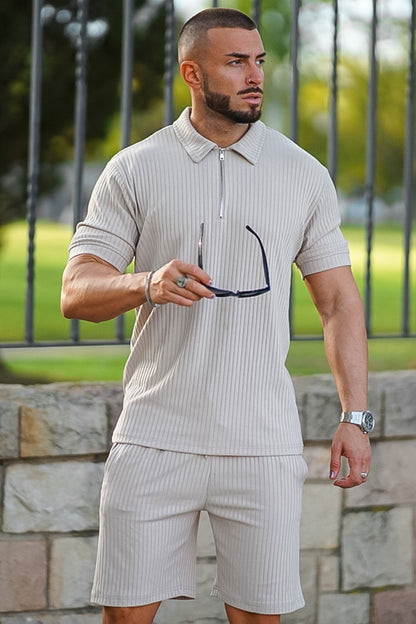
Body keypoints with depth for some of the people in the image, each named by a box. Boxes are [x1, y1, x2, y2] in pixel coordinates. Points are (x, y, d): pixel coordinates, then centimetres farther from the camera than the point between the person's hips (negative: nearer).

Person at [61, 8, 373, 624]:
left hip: (263, 444, 1)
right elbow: (75, 293, 0)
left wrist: (354, 416, 1)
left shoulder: (305, 175, 8)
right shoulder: (134, 170, 4)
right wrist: (148, 284, -21)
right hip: (154, 435, -1)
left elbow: (339, 301, 10)